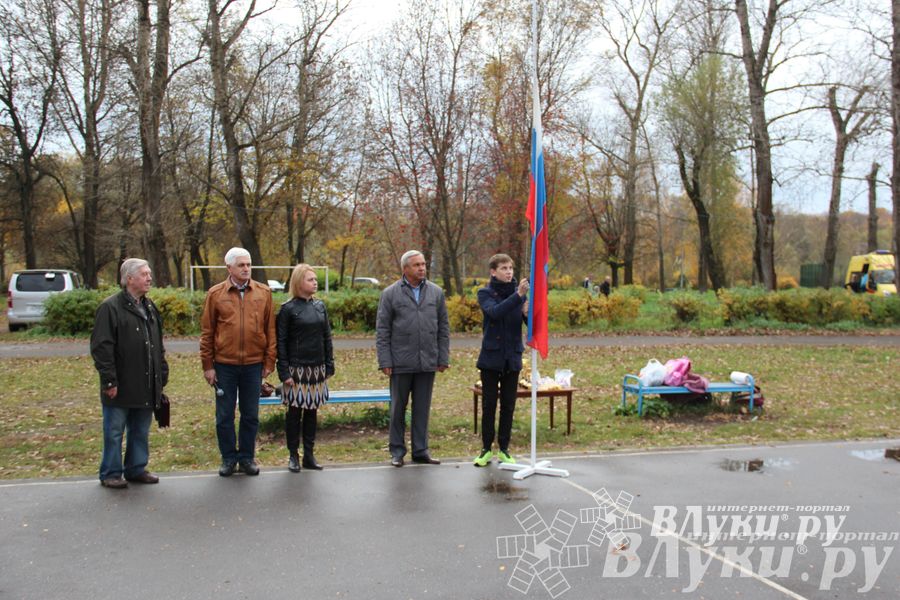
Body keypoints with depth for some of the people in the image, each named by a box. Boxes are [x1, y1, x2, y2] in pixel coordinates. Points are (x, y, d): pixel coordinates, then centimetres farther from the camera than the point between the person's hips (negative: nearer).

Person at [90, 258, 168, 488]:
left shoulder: (150, 308, 13)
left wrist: (162, 375, 14)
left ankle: (137, 468, 26)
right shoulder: (111, 307, -11)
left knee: (141, 431, 14)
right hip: (121, 387, -7)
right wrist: (109, 380, -17)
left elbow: (158, 346, 19)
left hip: (147, 387, 7)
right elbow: (101, 347, -15)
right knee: (114, 432, 4)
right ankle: (110, 474, 15)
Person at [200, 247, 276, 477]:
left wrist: (269, 362, 1)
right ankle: (228, 458, 21)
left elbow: (270, 330, 5)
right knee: (224, 415, 7)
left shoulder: (263, 293, 3)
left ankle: (247, 458, 22)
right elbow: (207, 332, 2)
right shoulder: (215, 294, 0)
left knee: (251, 415, 9)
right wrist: (207, 365, -1)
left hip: (253, 365, 1)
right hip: (224, 365, -1)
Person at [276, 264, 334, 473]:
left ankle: (309, 455, 18)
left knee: (312, 412, 10)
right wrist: (284, 372, -11)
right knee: (294, 412, 3)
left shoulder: (320, 306, 9)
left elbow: (327, 337, 12)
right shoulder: (288, 309, -6)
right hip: (297, 369, -5)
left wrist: (329, 366, 8)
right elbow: (281, 342, -6)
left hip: (317, 369, 5)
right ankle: (293, 456, 13)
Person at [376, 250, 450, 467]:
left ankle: (420, 450, 19)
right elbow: (382, 330, -1)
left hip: (427, 362, 2)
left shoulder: (436, 292, 8)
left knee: (422, 408, 9)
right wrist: (385, 361, -7)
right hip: (401, 363, -2)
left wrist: (443, 358, 4)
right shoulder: (390, 293, 0)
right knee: (398, 408, 7)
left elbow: (443, 328, 10)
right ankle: (397, 451, 17)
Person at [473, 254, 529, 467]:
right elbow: (494, 312, -25)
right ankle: (486, 449, 14)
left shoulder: (520, 293, 4)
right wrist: (517, 296, -36)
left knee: (508, 405, 8)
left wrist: (527, 314, -22)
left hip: (512, 358, 2)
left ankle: (504, 449, 18)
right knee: (489, 405, 3)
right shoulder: (485, 294, -4)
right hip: (491, 357, -2)